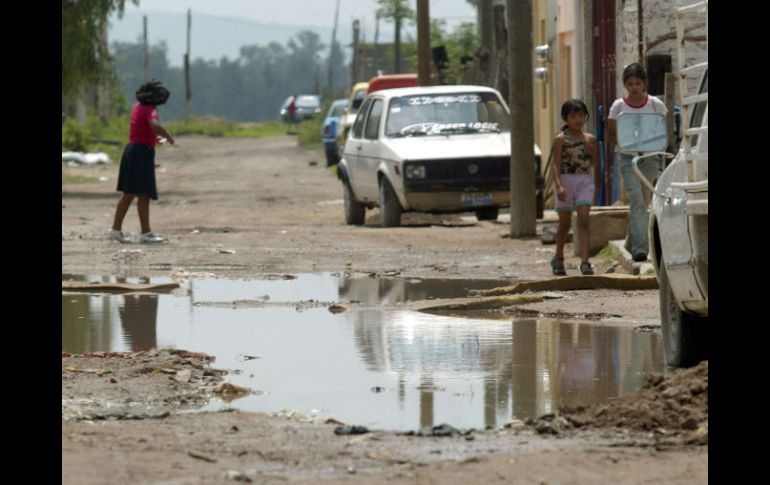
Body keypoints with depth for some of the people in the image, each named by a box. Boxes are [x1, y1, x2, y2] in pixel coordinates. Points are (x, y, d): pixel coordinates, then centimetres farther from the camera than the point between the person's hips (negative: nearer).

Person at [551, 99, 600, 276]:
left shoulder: (589, 140, 7)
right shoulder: (561, 139, -2)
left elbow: (596, 165, 13)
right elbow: (556, 165, -10)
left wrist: (597, 188, 14)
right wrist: (559, 185, -23)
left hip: (585, 182, 1)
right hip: (566, 181, -1)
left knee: (583, 220, -13)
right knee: (565, 223, 9)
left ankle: (585, 261, -20)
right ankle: (559, 258, 29)